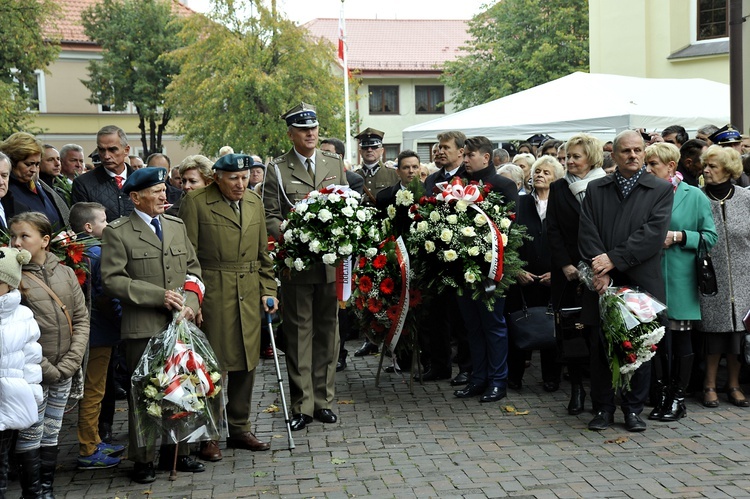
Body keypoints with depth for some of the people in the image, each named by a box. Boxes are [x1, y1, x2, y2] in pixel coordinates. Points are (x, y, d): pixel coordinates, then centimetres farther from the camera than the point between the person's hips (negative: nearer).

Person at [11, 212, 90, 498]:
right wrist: (47, 369, -14)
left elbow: (81, 319, 4)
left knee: (51, 434, 14)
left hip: (65, 372, 4)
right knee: (30, 435, 2)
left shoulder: (65, 273, 3)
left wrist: (69, 364, -7)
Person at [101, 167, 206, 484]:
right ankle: (143, 460, 14)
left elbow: (193, 269, 14)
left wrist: (190, 303, -4)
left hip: (181, 325, 5)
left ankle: (175, 452, 23)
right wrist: (158, 295, -14)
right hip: (143, 328, -5)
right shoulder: (117, 232, -3)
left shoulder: (176, 226, 14)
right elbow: (112, 280, -10)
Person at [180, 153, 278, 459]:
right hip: (212, 295, -5)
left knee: (246, 364, 10)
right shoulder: (195, 203, -6)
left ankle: (239, 429, 25)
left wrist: (267, 290, 10)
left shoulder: (254, 203, 12)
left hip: (248, 296, 6)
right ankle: (207, 436, 12)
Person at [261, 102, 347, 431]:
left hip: (331, 260, 3)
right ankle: (302, 405, 9)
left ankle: (324, 399, 20)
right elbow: (270, 217, -2)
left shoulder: (335, 164, 11)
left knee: (327, 331, 10)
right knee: (299, 333, 1)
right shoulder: (277, 169, 0)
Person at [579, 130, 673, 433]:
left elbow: (653, 234, -9)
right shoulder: (596, 189, 10)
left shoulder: (661, 190, 3)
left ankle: (633, 409, 18)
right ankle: (603, 408, 17)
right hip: (604, 282, 2)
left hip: (641, 283, -1)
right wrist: (599, 269, -13)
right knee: (601, 348, 5)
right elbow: (587, 233, 1)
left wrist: (613, 259, -15)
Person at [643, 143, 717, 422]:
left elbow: (710, 236, -2)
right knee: (658, 338, 5)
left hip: (681, 280, -3)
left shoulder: (695, 197, -1)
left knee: (681, 337, 4)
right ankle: (663, 396, 16)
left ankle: (678, 399, 13)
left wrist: (678, 237, -14)